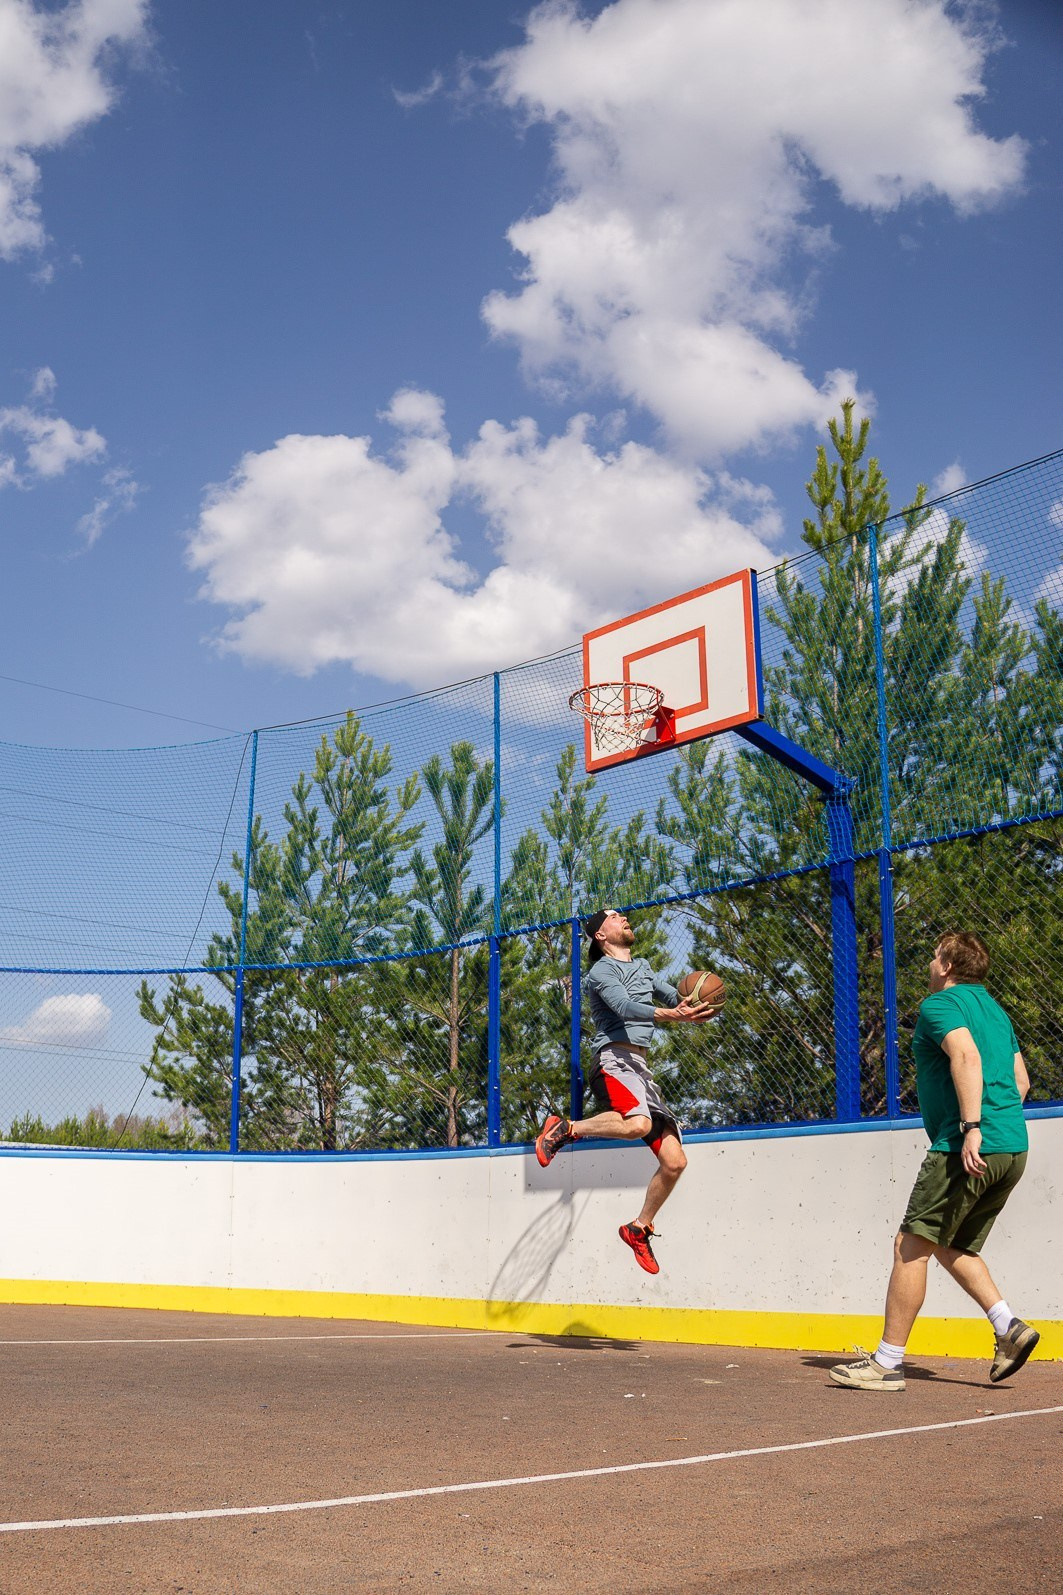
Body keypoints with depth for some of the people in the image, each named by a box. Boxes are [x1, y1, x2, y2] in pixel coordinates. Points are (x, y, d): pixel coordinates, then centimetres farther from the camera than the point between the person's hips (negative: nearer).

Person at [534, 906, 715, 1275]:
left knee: (674, 1161, 0)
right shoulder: (602, 970, 0)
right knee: (637, 1124, -37)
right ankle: (564, 1129, -16)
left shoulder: (642, 967, 27)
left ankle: (639, 1229, 16)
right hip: (615, 1060, -8)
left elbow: (673, 996, 18)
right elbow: (625, 1008, -18)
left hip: (642, 1069, 8)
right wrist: (670, 1015, -33)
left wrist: (689, 1007, -7)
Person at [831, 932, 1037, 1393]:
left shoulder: (940, 1004, -4)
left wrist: (972, 1126, -29)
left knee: (911, 1246, -4)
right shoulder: (995, 1008, 23)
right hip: (1013, 1147, 9)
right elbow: (1021, 1081, 24)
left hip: (969, 1147, -9)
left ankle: (888, 1362, -3)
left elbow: (967, 1055, -22)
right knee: (953, 1246, 21)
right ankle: (1008, 1327, 6)